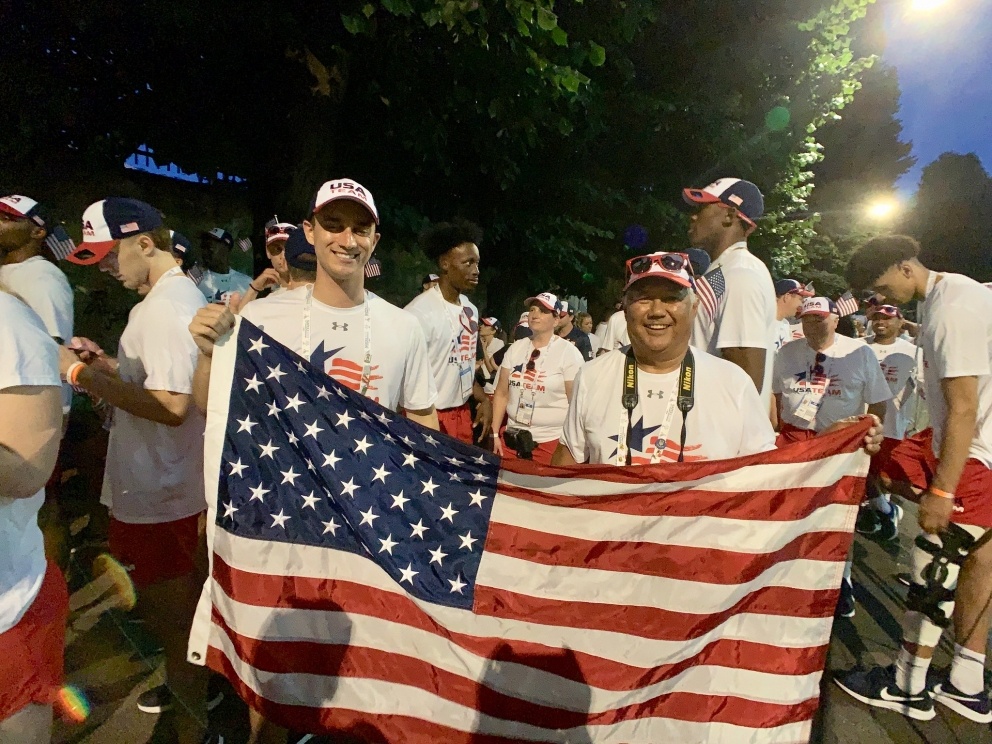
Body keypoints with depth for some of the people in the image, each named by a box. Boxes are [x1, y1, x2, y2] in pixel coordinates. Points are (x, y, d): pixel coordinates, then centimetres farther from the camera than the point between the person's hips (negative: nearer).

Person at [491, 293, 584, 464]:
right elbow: (501, 394, 7)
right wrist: (495, 434, 3)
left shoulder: (569, 352, -7)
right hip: (512, 437, 4)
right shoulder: (516, 348, 5)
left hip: (551, 441, -4)